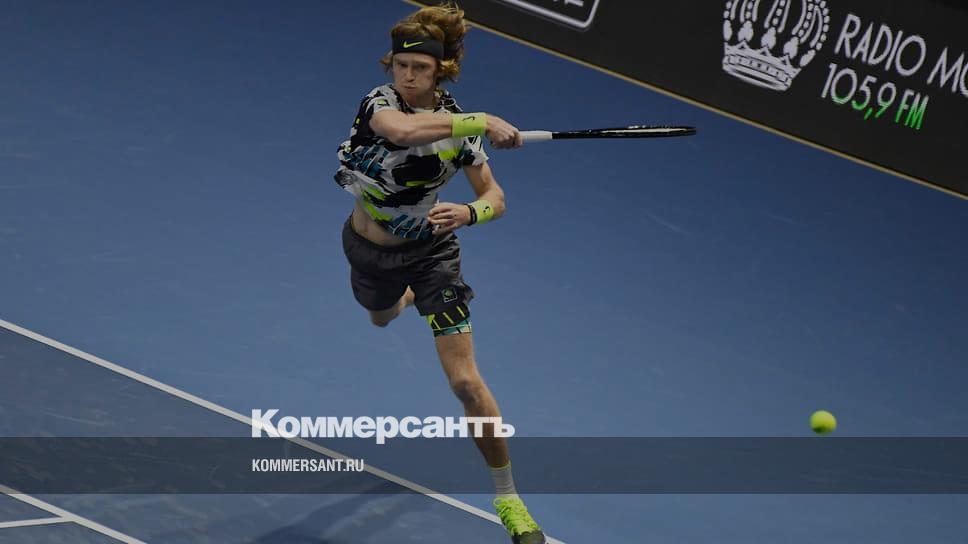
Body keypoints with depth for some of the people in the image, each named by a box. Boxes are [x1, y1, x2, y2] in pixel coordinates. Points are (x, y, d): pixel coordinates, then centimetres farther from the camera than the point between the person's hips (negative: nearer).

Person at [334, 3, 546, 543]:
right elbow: (403, 130, -50)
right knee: (382, 318, 37)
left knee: (466, 382, -12)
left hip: (430, 250, -2)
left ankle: (509, 498, 2)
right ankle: (412, 295, 77)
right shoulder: (380, 102, -25)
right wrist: (483, 122, -51)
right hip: (368, 251, 2)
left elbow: (495, 199, -11)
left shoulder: (458, 127, -20)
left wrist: (468, 213, -34)